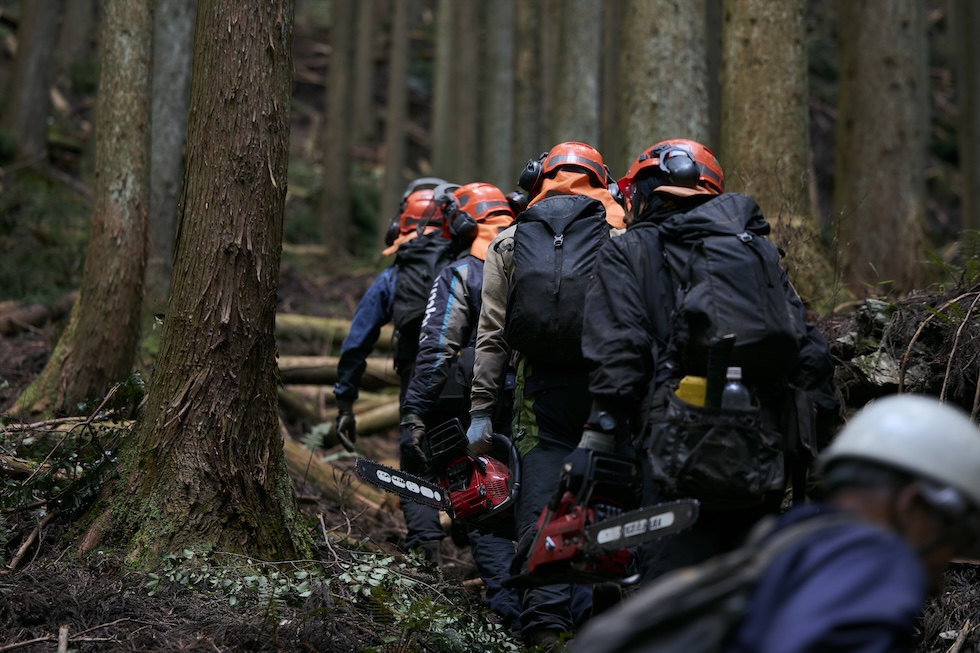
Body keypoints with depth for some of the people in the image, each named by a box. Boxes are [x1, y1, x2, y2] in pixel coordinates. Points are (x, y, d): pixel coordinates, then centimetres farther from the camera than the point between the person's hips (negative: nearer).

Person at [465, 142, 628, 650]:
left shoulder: (510, 242, 10)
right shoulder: (620, 238, 8)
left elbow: (492, 335, 6)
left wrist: (481, 410, 7)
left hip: (542, 394, 0)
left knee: (540, 518, 2)